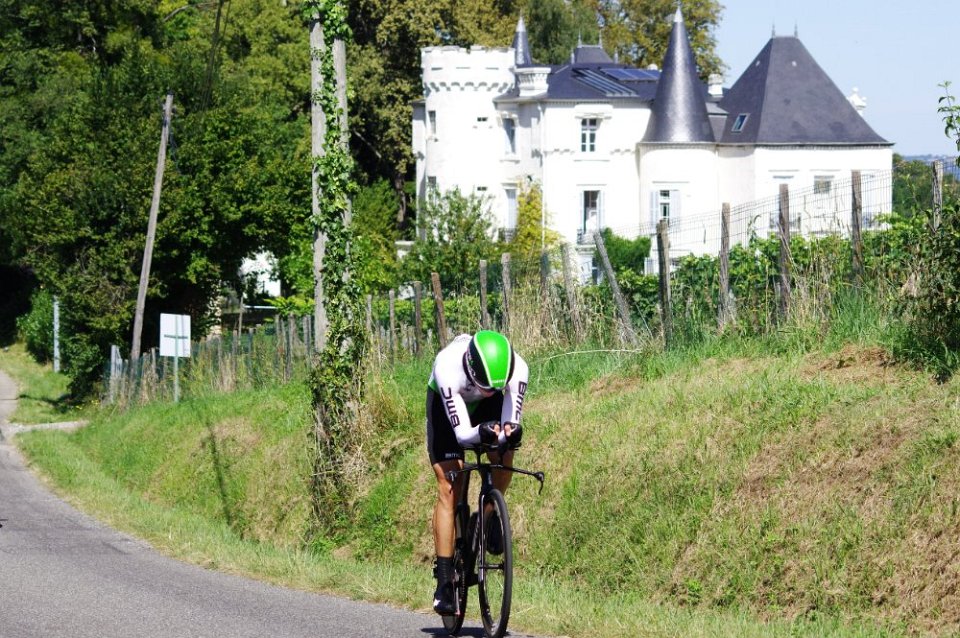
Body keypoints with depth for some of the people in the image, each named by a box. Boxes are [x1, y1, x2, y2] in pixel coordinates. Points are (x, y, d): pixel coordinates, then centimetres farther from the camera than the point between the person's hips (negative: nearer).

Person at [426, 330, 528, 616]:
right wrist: (481, 433, -61)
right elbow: (462, 433, -40)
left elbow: (511, 424, -32)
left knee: (503, 459, -25)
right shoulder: (448, 369, -43)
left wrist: (510, 432, -55)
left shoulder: (518, 369, -36)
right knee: (448, 490, -12)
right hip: (447, 404, -3)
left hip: (487, 408, 3)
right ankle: (444, 581, -10)